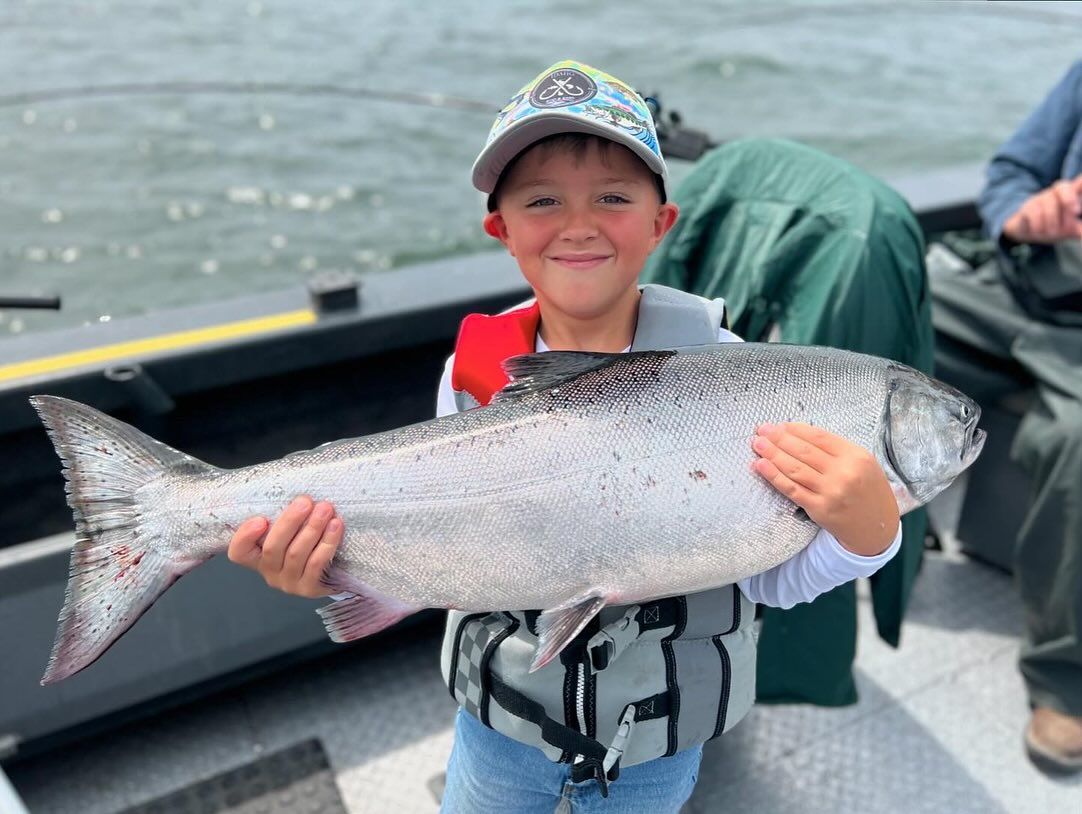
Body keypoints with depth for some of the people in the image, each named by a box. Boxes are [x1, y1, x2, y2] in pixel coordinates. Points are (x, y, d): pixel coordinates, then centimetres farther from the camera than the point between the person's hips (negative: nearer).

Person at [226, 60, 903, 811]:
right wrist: (343, 565, -25)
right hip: (502, 720, 2)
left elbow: (772, 578, -16)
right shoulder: (476, 372, -14)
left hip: (655, 738, -1)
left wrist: (865, 527, -35)